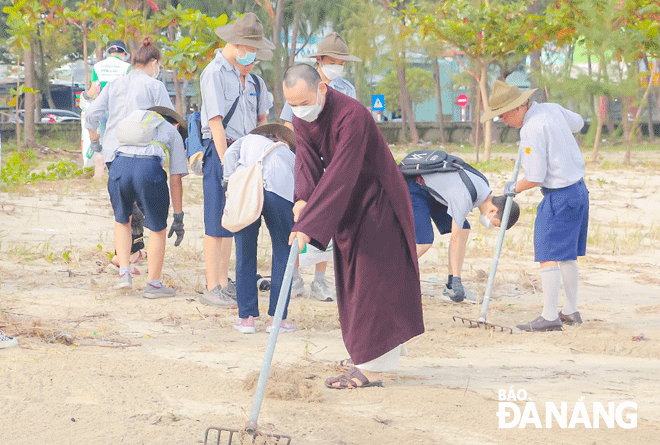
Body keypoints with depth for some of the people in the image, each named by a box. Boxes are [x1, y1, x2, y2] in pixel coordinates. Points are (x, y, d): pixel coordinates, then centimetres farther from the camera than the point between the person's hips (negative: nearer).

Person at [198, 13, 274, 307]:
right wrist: (226, 164, -18)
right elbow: (216, 122, -14)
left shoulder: (251, 78, 14)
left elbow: (262, 119, 22)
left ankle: (224, 283, 18)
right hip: (220, 150, -7)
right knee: (216, 224, -5)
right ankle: (212, 288, -1)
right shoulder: (215, 73, -9)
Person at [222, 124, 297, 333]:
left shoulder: (247, 140, 35)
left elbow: (229, 155, 14)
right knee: (282, 255, 12)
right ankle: (277, 318, 10)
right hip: (279, 191, -1)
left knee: (245, 256, 11)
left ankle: (246, 318, 13)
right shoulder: (290, 155, 35)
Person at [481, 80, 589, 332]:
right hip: (579, 190, 10)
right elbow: (578, 123, 28)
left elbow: (534, 178, -19)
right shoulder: (553, 109, 5)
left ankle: (550, 317, -5)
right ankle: (571, 311, 24)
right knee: (567, 256, 17)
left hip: (559, 197, -10)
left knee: (548, 256, -6)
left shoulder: (532, 129, -21)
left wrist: (513, 188, -1)